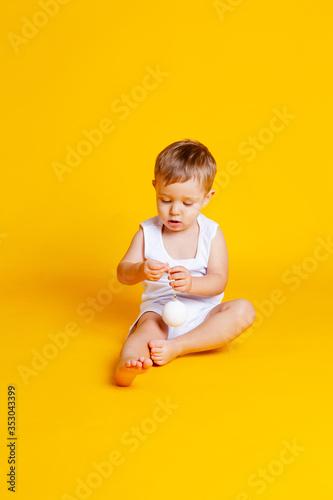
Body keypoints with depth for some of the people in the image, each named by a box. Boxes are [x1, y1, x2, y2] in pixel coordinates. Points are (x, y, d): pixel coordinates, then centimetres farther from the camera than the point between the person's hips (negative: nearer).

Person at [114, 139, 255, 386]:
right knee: (148, 326, -33)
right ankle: (126, 364, -65)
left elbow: (219, 282, -8)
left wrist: (191, 283, -31)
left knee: (244, 309, -25)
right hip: (160, 309, -1)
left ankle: (175, 347, -33)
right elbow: (123, 274, 0)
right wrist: (140, 270, -26)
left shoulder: (212, 233, 1)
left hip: (203, 311, 1)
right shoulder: (147, 232, 3)